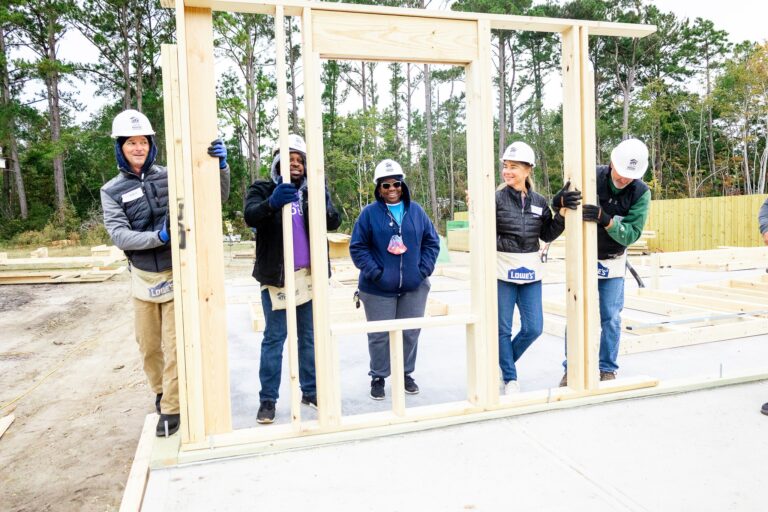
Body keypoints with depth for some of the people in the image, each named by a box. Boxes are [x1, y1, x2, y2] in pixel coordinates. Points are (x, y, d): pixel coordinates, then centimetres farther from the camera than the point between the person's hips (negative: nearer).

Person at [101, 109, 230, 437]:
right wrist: (159, 237, -28)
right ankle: (161, 391, 41)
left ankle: (171, 408, 14)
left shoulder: (171, 176, -4)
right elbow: (119, 235, -12)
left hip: (176, 275, -2)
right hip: (143, 278, 3)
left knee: (174, 345, -1)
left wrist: (220, 165, -27)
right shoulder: (112, 191, 0)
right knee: (148, 345, 16)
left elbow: (218, 196, -9)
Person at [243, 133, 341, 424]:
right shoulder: (263, 189, -1)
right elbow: (250, 216, -20)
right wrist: (272, 203, -41)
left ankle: (311, 391, 24)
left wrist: (323, 206, -29)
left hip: (310, 275, 3)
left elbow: (334, 222, -7)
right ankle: (268, 399, 11)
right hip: (277, 277, -3)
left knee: (310, 337, 12)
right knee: (274, 339, 2)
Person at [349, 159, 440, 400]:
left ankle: (406, 374, 31)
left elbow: (432, 241, 9)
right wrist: (374, 272, -13)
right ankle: (378, 377, 23)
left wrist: (424, 269, -2)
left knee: (410, 333, 12)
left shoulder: (416, 211, 5)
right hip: (379, 288, -3)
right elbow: (357, 247, -4)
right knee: (380, 335, 5)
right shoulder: (369, 213, -4)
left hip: (413, 287, 3)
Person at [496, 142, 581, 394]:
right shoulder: (497, 199, -7)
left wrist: (562, 212, -5)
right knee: (503, 328, 4)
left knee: (533, 329, 7)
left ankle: (504, 362, 32)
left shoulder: (539, 202, 5)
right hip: (502, 272, -4)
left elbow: (547, 235, 8)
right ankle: (510, 378, 22)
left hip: (530, 273, 4)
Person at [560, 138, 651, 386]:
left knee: (611, 318, 3)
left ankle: (607, 369, 18)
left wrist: (605, 219, -40)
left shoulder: (641, 193, -15)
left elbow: (631, 234, -23)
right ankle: (572, 368, 13)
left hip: (613, 262, 1)